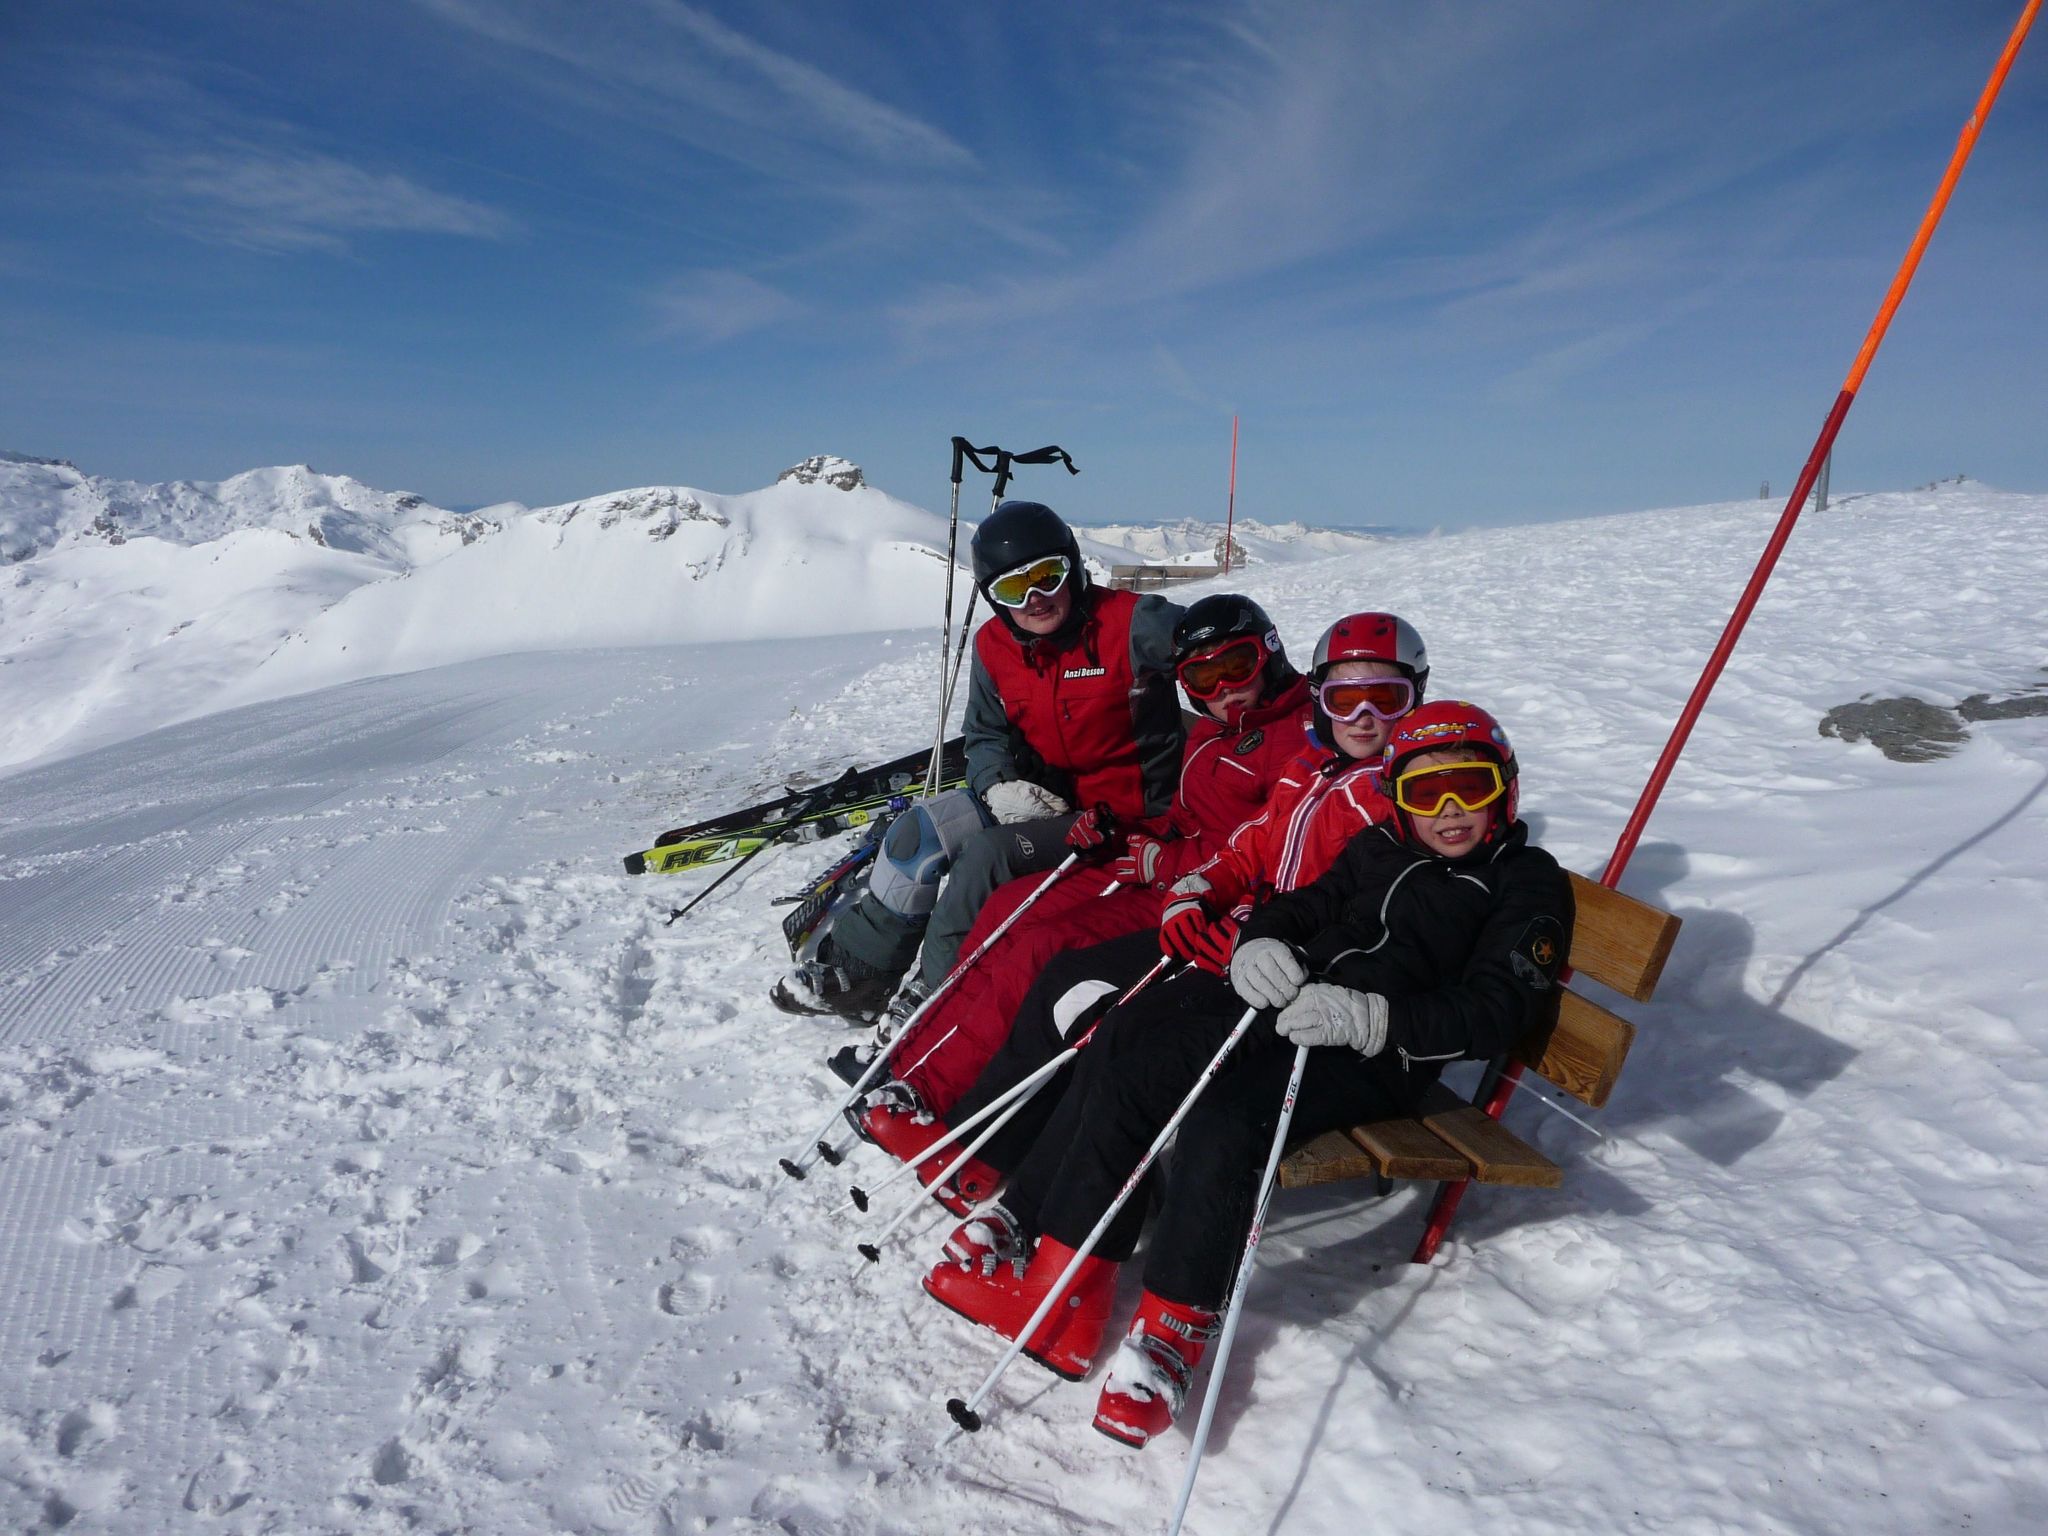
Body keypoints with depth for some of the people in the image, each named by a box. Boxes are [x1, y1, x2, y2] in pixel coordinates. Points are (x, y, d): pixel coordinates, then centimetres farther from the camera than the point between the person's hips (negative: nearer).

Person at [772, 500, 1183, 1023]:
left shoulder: (1127, 623, -18)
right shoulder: (995, 646, 0)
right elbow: (985, 735, 8)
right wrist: (998, 785, -11)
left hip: (1121, 809, -6)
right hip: (1038, 795, 7)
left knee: (988, 853, -26)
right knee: (918, 830, -5)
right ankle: (856, 975, 7)